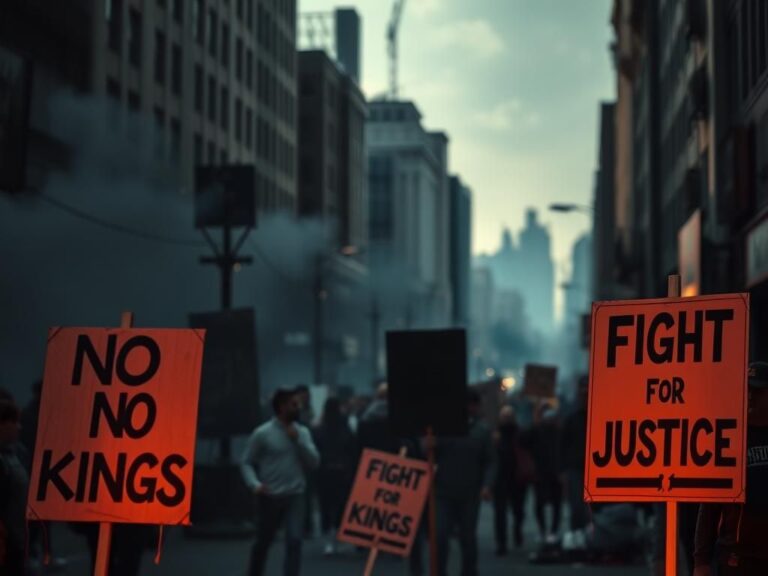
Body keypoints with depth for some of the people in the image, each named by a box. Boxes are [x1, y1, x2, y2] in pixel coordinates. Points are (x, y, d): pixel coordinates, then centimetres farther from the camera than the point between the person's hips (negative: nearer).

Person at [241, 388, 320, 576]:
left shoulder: (302, 432, 6)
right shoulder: (262, 433, -5)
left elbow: (314, 462, 0)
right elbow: (246, 462, -2)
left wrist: (298, 440, -10)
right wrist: (255, 484, -18)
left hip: (295, 496, 2)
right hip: (269, 497, -2)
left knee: (294, 540, -13)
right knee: (262, 542, 12)